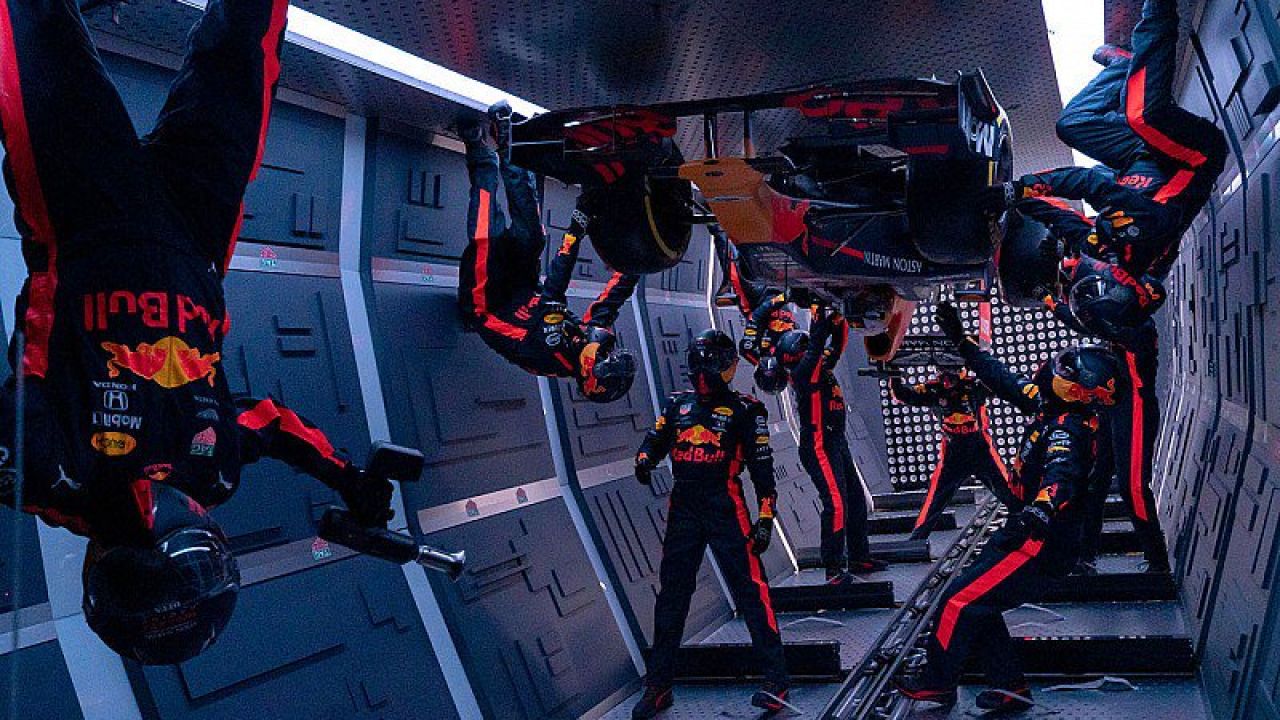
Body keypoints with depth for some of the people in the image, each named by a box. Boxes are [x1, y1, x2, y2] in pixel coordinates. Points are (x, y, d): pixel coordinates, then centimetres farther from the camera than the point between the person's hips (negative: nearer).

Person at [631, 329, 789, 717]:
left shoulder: (745, 409, -1)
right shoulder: (678, 404, 11)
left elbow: (762, 467, -2)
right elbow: (654, 440, 18)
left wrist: (765, 519, -7)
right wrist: (644, 461, -5)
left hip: (726, 509, -4)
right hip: (683, 508, 5)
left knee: (751, 591, -6)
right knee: (671, 595, 9)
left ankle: (776, 680, 6)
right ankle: (658, 685, 20)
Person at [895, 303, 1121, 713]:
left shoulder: (1068, 429, -24)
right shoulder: (1049, 404, 3)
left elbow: (1061, 476, -43)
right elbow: (1004, 380, 15)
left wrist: (1038, 513, -63)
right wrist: (962, 342, 17)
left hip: (1041, 545, -10)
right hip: (1034, 536, 10)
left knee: (959, 601, -6)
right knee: (978, 602, 16)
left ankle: (936, 683, 9)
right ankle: (1010, 687, 21)